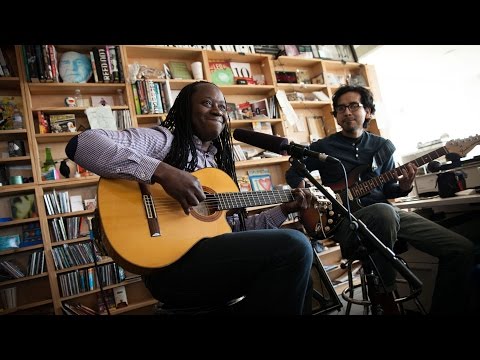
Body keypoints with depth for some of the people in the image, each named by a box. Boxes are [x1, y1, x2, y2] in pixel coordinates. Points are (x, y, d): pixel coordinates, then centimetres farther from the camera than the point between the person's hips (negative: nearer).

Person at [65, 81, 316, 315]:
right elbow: (81, 144, -16)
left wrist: (285, 209, 14)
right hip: (171, 264, -8)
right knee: (293, 245, -21)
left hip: (217, 260, 8)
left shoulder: (218, 162, 20)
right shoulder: (164, 140, -2)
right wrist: (162, 171, -25)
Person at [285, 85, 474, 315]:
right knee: (384, 211, -42)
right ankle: (384, 296, -22)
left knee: (461, 248, -8)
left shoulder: (383, 146, 15)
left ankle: (443, 309, 9)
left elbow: (387, 190, 17)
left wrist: (403, 187, -6)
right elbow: (293, 173, 13)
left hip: (386, 213, 5)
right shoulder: (323, 147, 5)